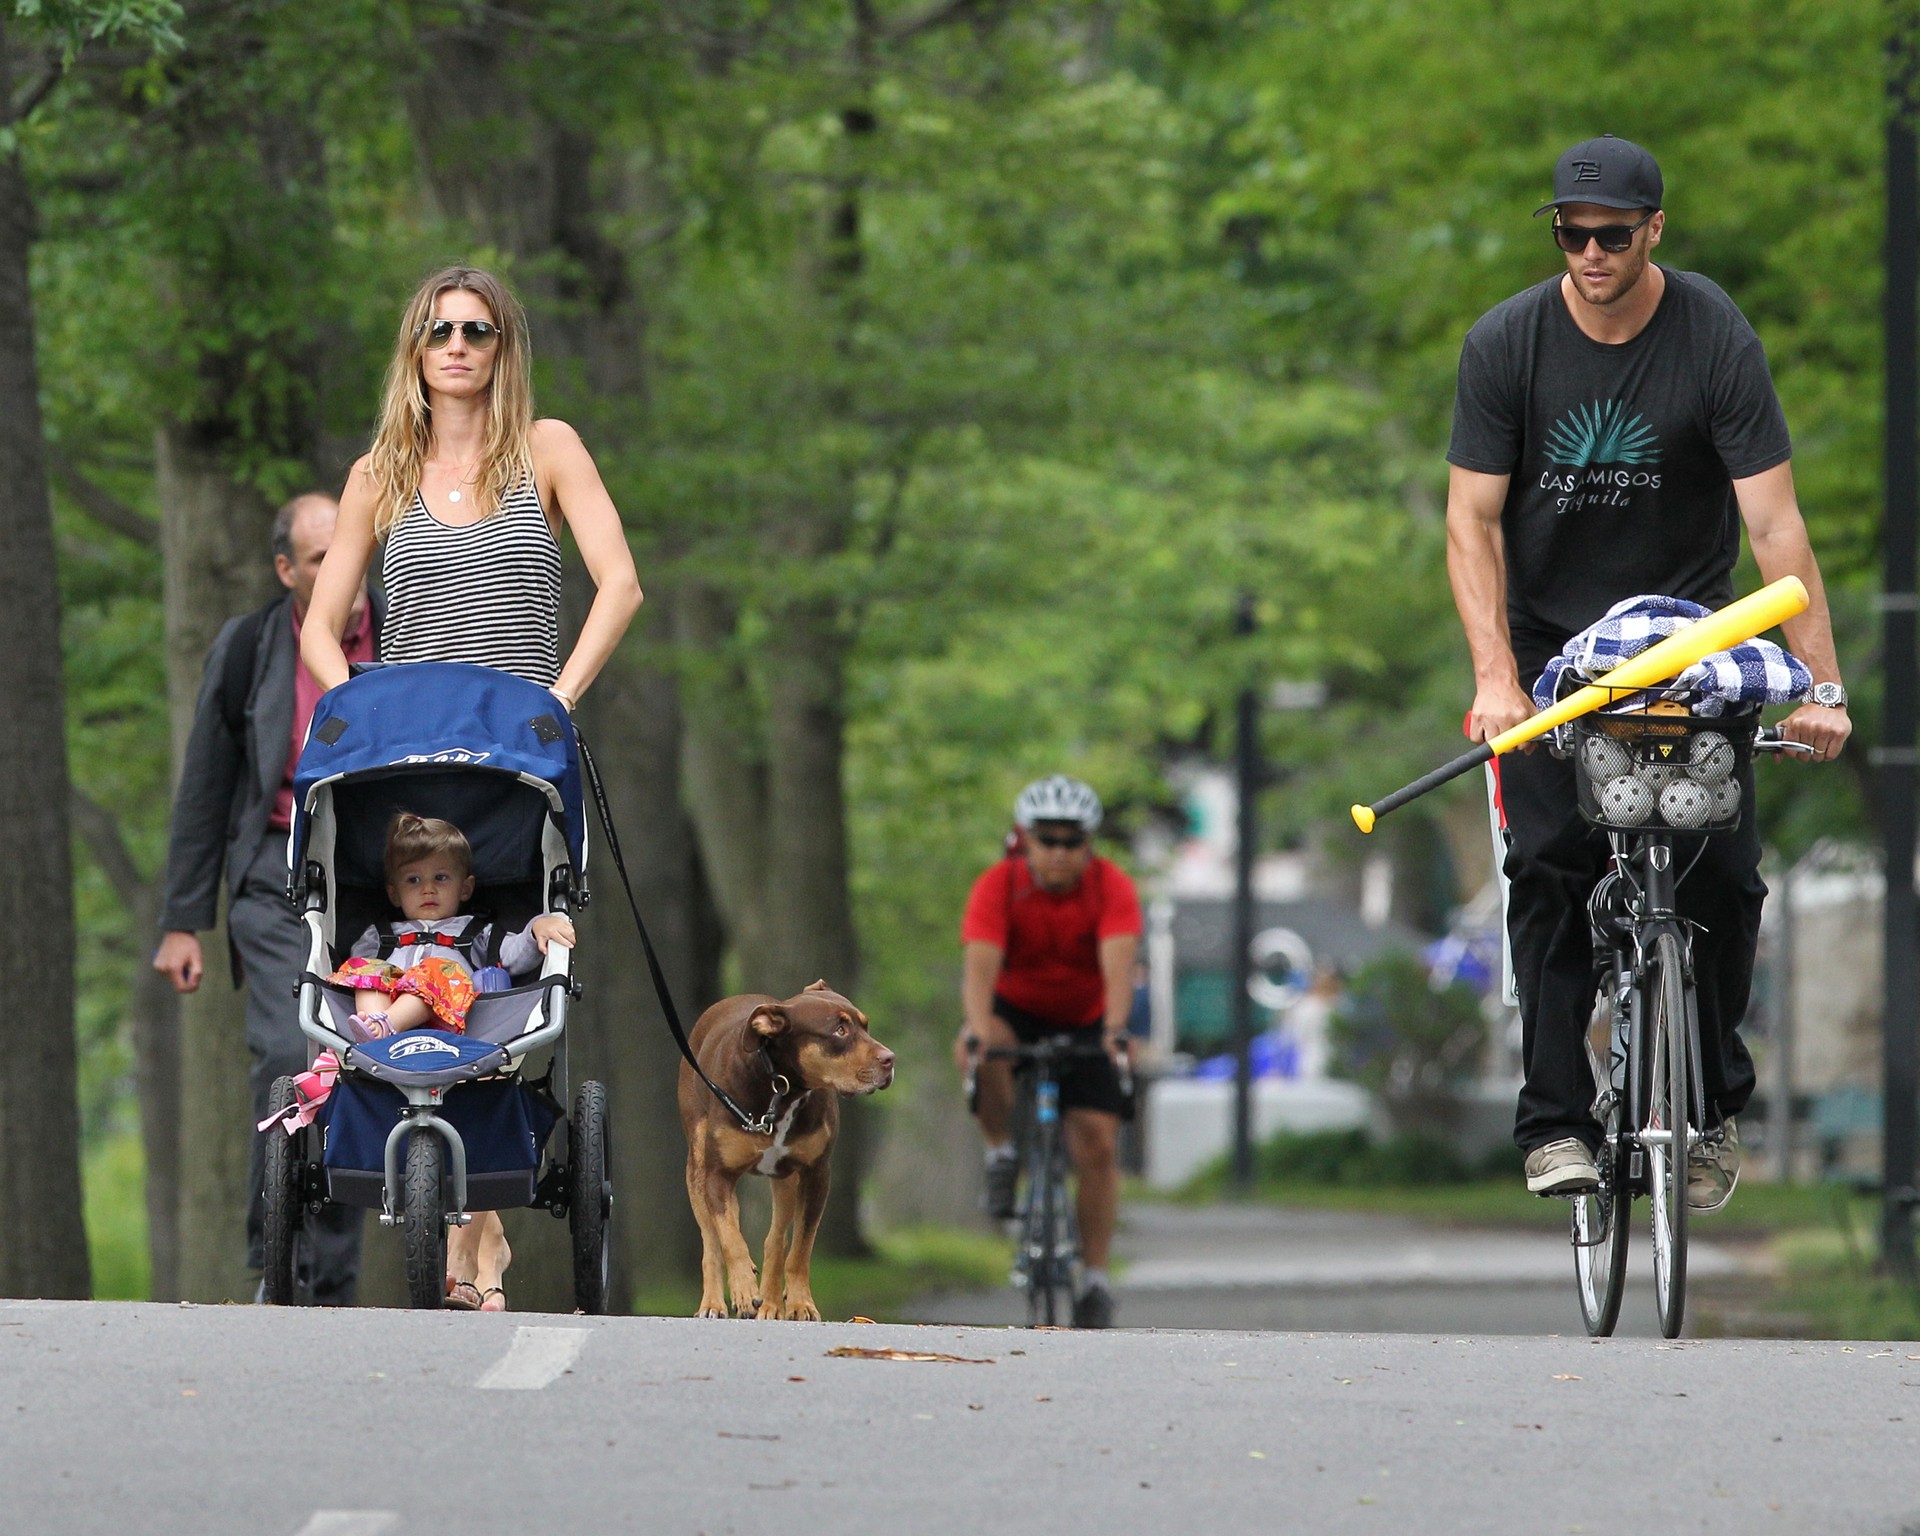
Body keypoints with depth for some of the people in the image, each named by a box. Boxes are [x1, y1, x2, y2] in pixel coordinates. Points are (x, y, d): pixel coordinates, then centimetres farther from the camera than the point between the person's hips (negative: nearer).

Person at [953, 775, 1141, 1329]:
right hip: (1016, 1013, -1)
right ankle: (1002, 1154, -13)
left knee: (1098, 1144, -12)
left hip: (1085, 1024, 1)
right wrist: (976, 1030, -54)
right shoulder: (998, 887, -22)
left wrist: (1115, 1031, -53)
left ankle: (1095, 1278, -2)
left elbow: (1118, 963, -36)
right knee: (987, 1050, -36)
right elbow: (980, 964, -35)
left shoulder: (1112, 888, -21)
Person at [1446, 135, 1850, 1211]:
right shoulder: (1506, 343, -11)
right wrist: (1495, 678, -23)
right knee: (1551, 867, -15)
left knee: (1724, 870, -11)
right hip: (1550, 641, 0)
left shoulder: (1718, 341, -15)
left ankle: (1715, 1106, 7)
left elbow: (1775, 524, -17)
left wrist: (1822, 686, -24)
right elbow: (1474, 519, -10)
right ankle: (1558, 1120, -12)